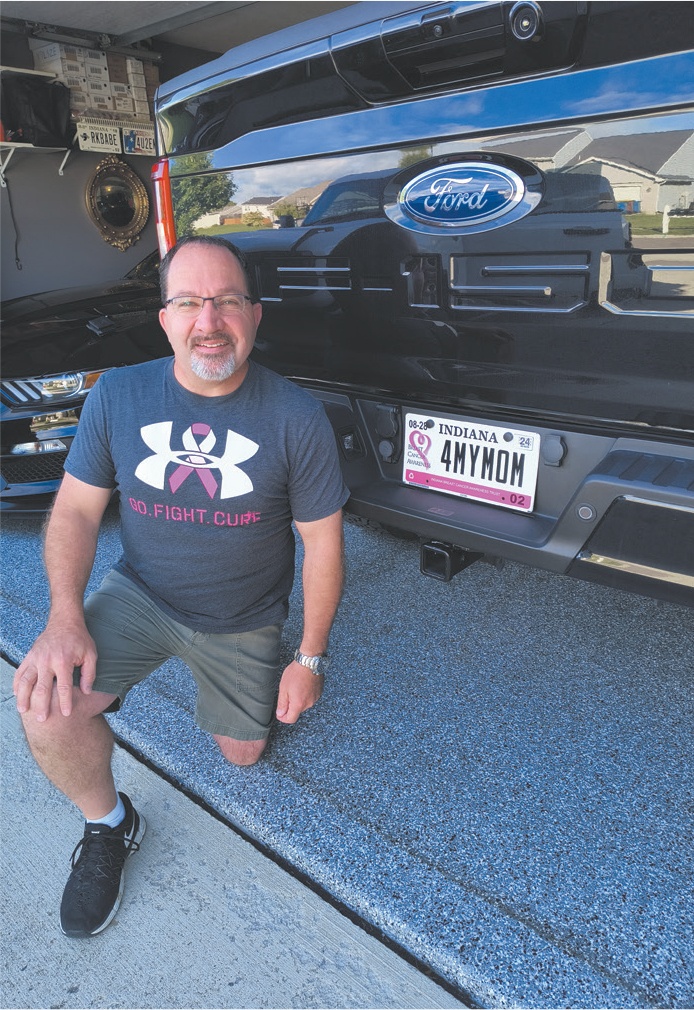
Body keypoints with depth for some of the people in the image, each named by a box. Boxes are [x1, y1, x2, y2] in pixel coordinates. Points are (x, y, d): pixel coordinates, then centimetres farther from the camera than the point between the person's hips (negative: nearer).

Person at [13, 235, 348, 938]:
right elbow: (75, 509, -5)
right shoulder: (117, 397, -11)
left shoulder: (296, 418, -18)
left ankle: (254, 683, 46)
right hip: (139, 594, 1)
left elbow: (322, 540, -11)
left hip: (245, 623, 0)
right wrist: (65, 616, -21)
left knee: (242, 754, 12)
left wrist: (310, 658, -8)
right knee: (46, 699, -23)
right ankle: (108, 826, 8)